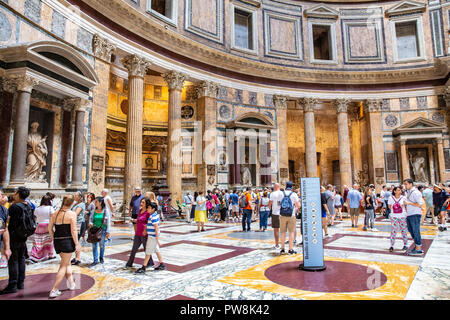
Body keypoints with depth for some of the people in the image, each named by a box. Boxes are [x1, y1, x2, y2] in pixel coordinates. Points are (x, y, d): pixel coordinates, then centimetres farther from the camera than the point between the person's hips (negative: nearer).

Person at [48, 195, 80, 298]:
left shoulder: (55, 214, 6)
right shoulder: (72, 214, -11)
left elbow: (50, 228, 7)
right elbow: (73, 231, -13)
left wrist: (54, 239, 18)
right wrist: (77, 244, -6)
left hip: (57, 242, 6)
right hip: (68, 241, -6)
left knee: (67, 263, 21)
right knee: (64, 265, 4)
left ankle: (72, 284, 31)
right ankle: (54, 290, 2)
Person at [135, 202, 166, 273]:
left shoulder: (153, 217, -20)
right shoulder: (154, 215, 9)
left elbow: (156, 228, -23)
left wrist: (157, 239, -22)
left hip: (152, 237, -10)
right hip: (152, 236, 10)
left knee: (148, 252, -2)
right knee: (157, 251, 15)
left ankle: (143, 268, 6)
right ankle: (162, 265, 23)